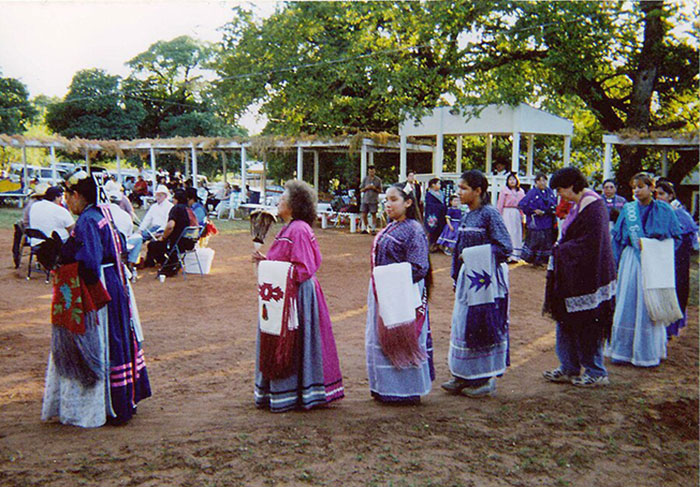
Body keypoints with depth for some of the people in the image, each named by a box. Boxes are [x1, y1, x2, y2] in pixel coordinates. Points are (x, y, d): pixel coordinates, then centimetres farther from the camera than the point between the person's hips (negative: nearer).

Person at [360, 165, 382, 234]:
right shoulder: (365, 179, 9)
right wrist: (366, 188, -8)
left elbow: (380, 190, 6)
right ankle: (365, 228, 14)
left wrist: (374, 188, -11)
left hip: (374, 200, -2)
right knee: (363, 215, 0)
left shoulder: (378, 180, 5)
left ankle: (373, 229, 6)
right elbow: (361, 190, 10)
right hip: (365, 199, 2)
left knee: (374, 214, 0)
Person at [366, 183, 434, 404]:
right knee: (380, 339, 14)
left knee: (401, 342, 0)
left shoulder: (414, 230, -13)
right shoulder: (391, 228, 12)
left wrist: (394, 282, -22)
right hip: (382, 293, 9)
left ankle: (406, 389, 14)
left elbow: (418, 269, -18)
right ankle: (385, 387, 27)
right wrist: (377, 285, 13)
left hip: (402, 295, -9)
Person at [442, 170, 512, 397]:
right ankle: (464, 376, 21)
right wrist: (457, 278, 17)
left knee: (483, 327, 0)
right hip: (468, 280, 8)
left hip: (486, 280, -8)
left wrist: (472, 255, -15)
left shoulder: (489, 214, -12)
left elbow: (505, 247, -17)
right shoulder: (466, 217, 11)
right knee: (463, 325, 10)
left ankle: (485, 379, 12)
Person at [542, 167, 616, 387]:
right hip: (572, 277, 10)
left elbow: (589, 245, -22)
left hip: (587, 276, -10)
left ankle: (596, 373, 14)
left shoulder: (593, 206, -18)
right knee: (566, 322, 14)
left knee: (587, 326, 0)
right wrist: (560, 247, 3)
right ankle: (569, 369, 23)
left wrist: (560, 249, -12)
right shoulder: (578, 204, 12)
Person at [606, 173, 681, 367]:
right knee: (626, 304, 2)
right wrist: (616, 263, 3)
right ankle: (624, 350, 11)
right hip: (631, 262, 2)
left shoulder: (664, 210, 1)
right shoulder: (627, 209, 7)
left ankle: (648, 352, 12)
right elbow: (617, 237, 11)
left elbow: (676, 236, 5)